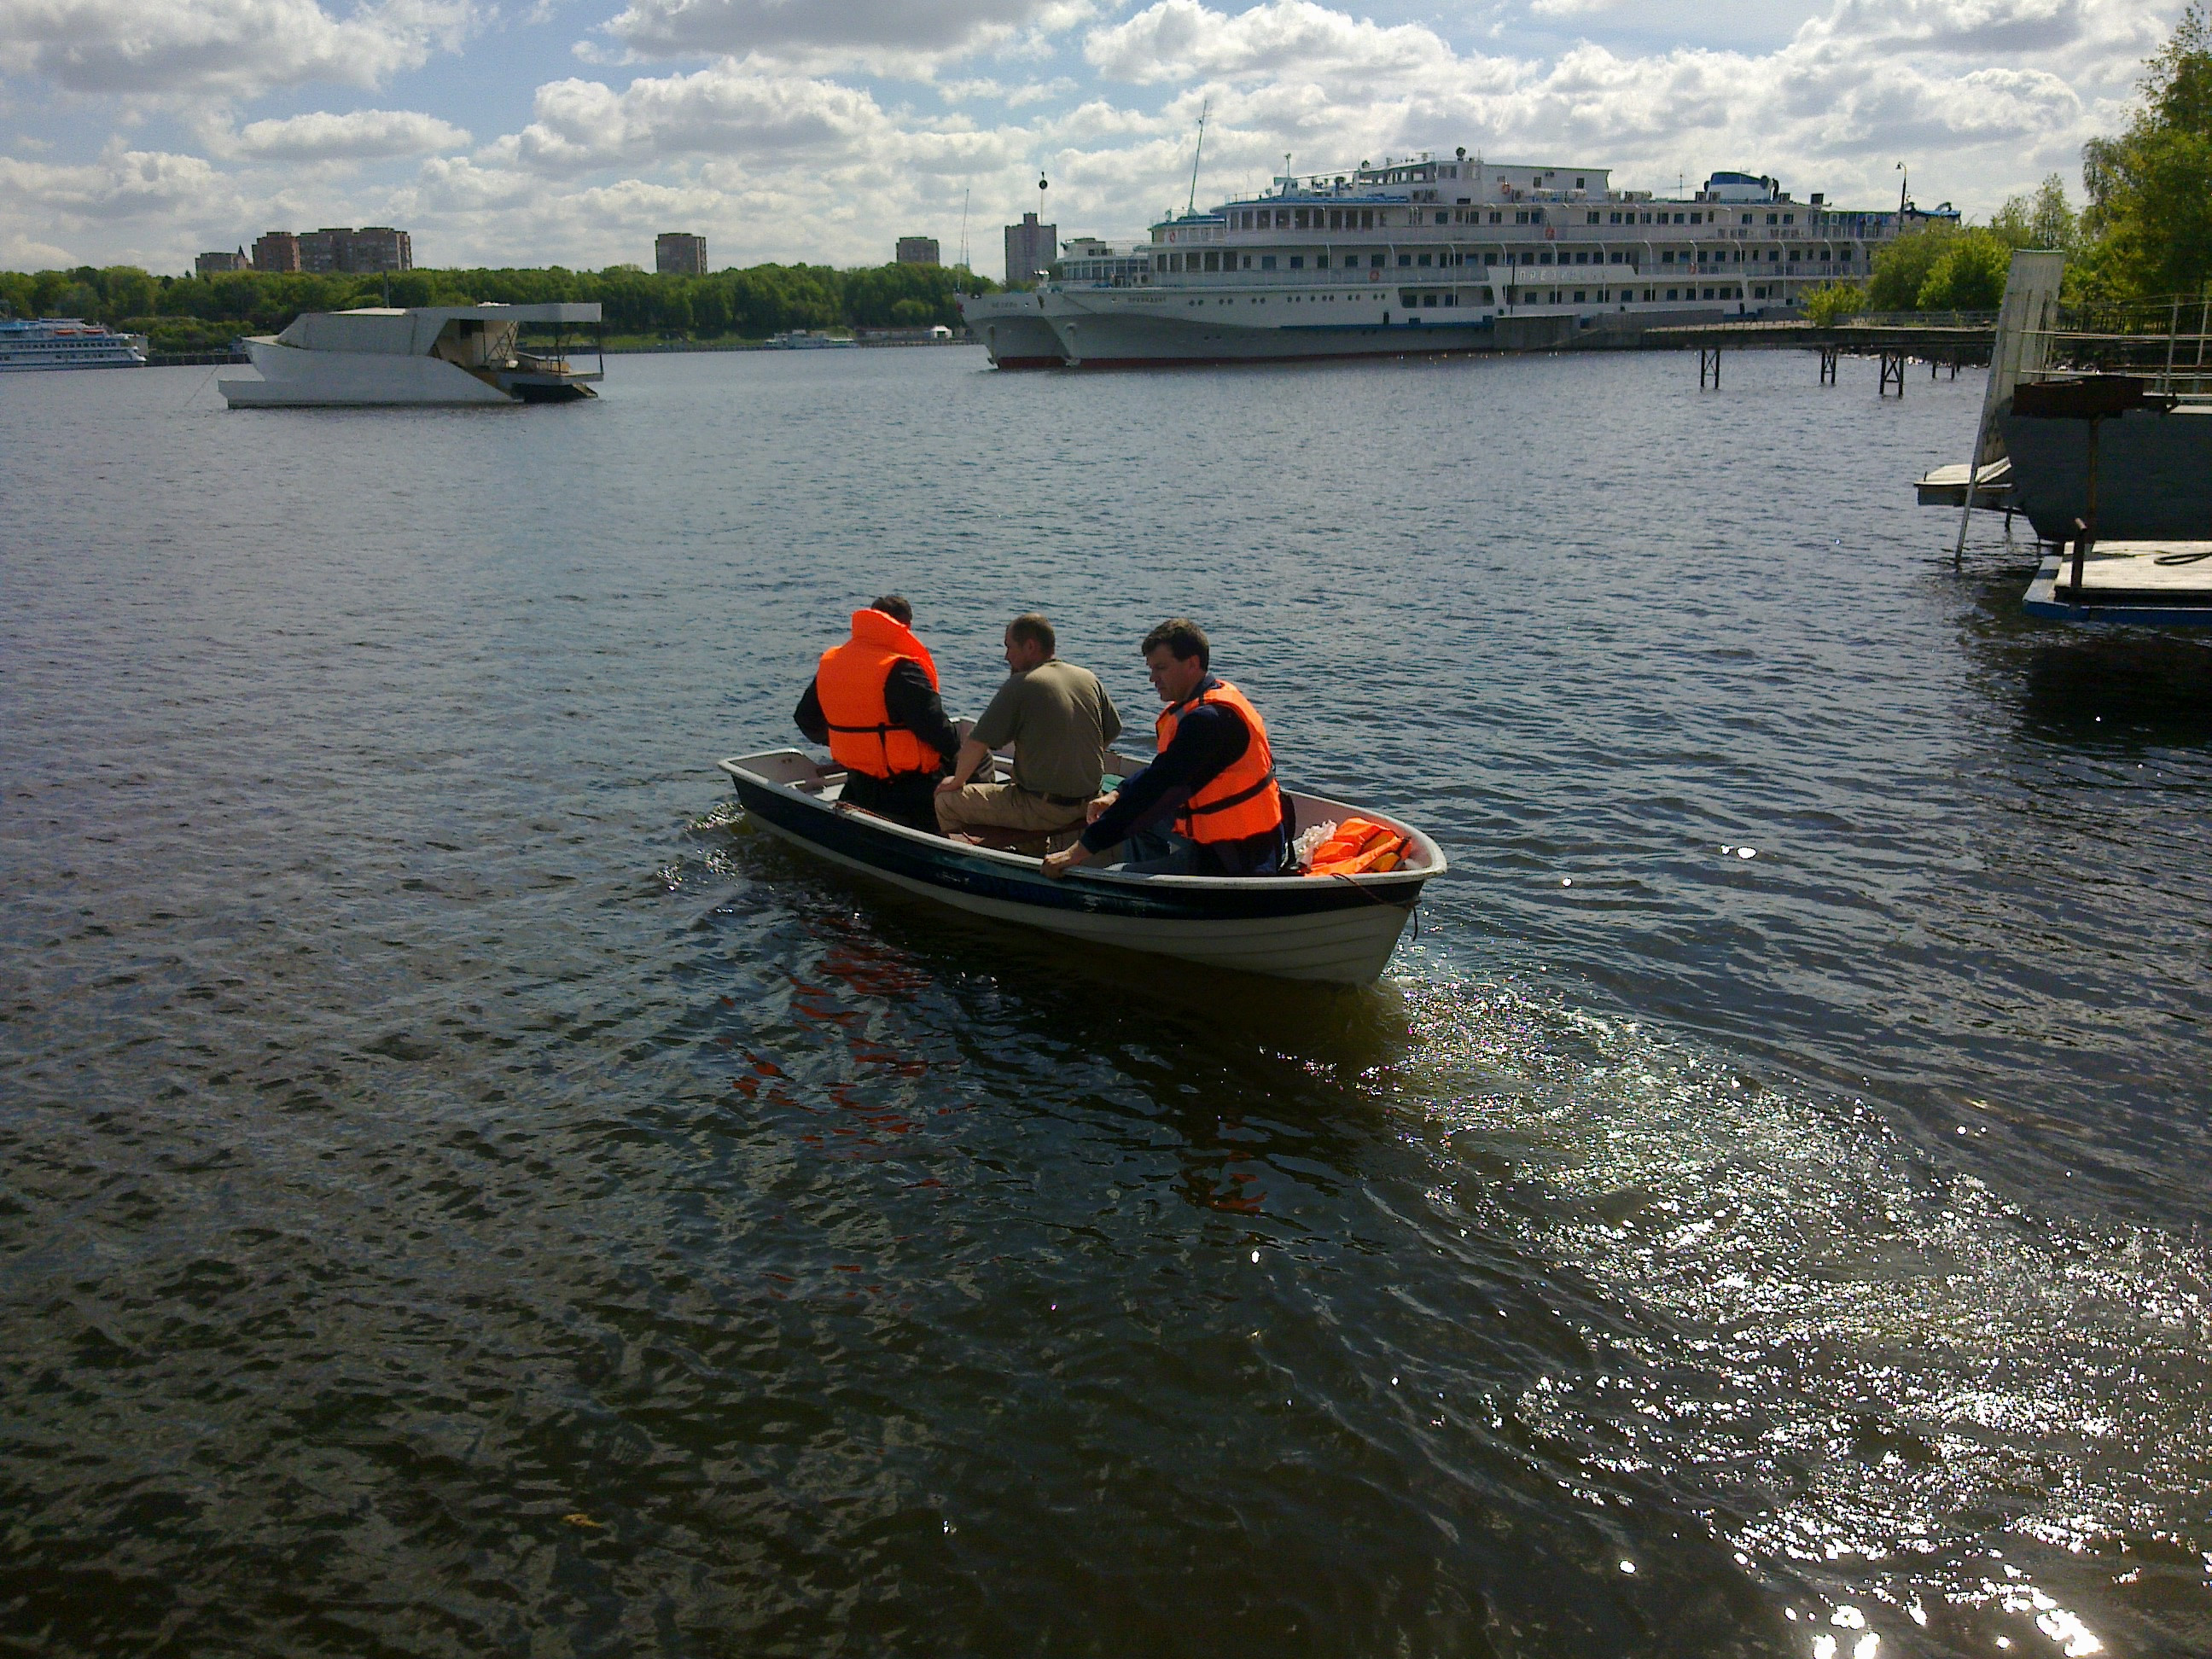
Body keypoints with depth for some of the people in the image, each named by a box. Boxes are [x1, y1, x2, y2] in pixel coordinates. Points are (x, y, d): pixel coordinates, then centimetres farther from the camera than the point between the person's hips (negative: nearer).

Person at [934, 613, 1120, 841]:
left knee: (946, 801, 3)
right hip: (1087, 804, 8)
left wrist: (957, 782, 3)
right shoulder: (1089, 679, 5)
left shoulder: (1020, 686, -14)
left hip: (1044, 811, -8)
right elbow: (1113, 732, 16)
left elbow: (977, 744, -14)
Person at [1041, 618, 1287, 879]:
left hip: (1238, 861, -11)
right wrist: (1118, 796, 3)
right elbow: (1161, 771, 21)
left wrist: (1083, 849, -30)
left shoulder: (1210, 719, -23)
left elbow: (1159, 786, -29)